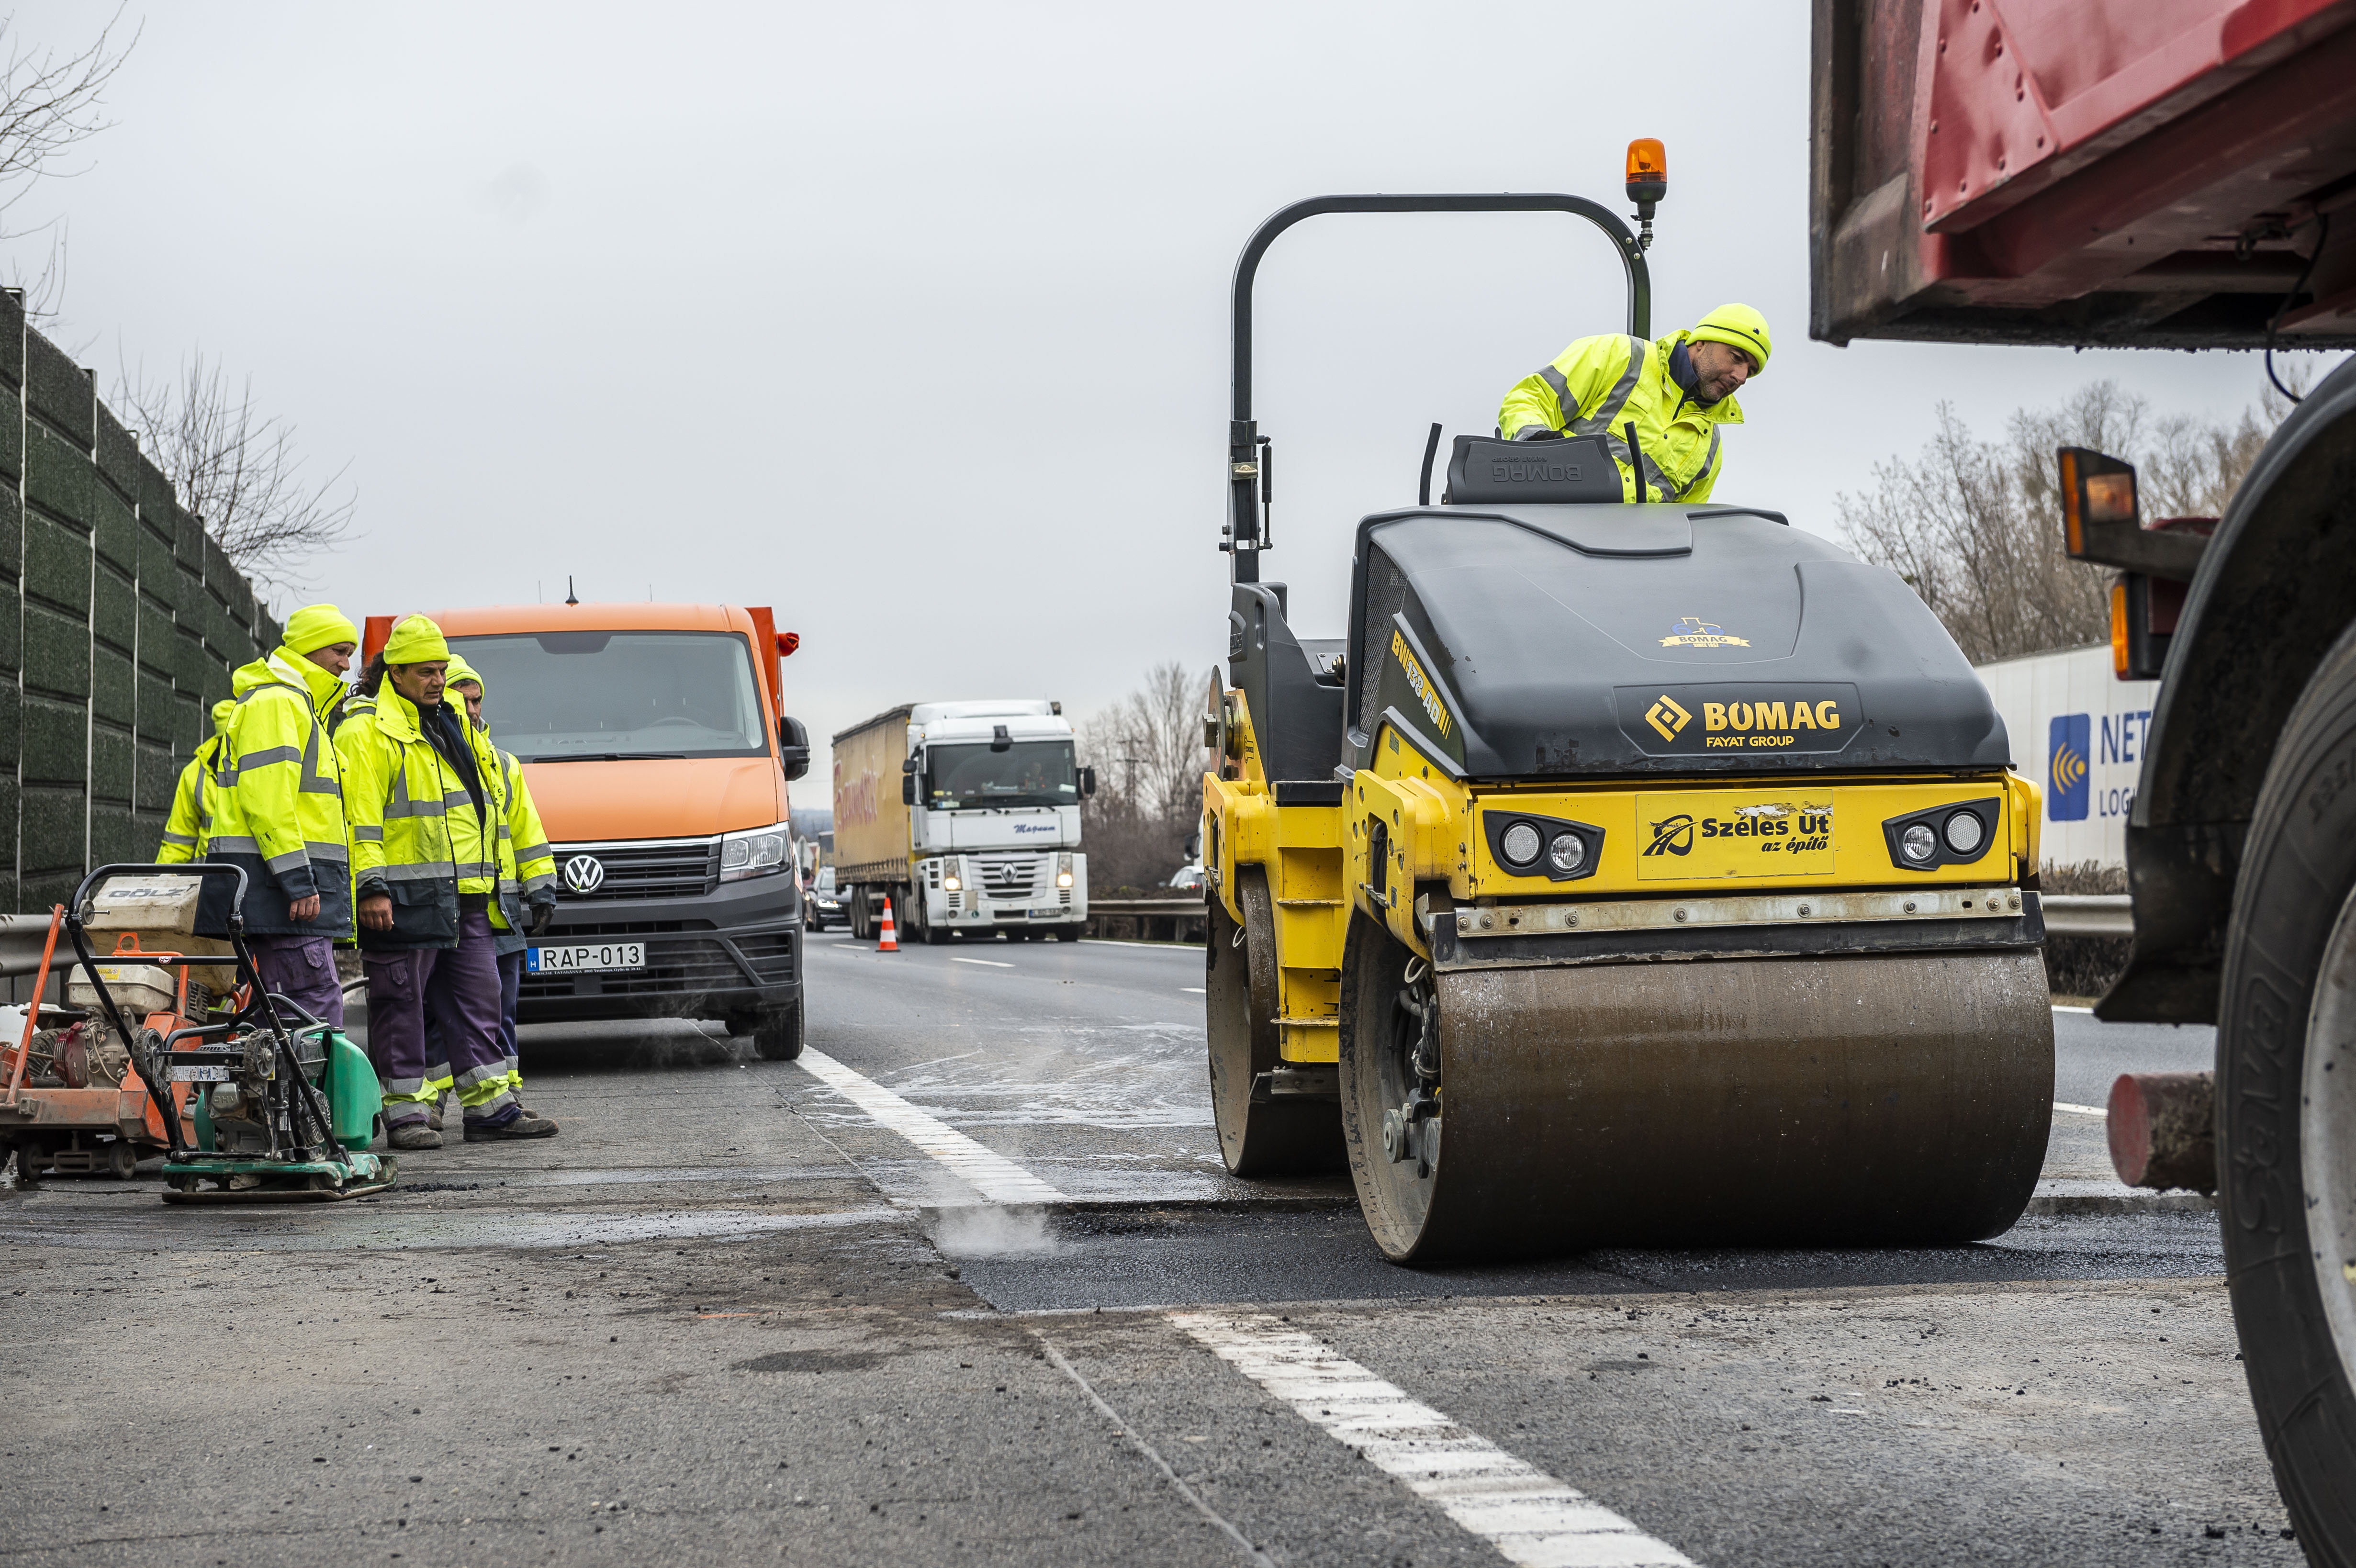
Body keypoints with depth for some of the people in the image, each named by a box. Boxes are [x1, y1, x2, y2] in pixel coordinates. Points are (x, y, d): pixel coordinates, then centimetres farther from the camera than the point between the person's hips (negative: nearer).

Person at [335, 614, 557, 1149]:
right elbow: (360, 815, -14)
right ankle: (406, 1113, 3)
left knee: (478, 1001, 8)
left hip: (463, 900, 8)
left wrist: (483, 883, 27)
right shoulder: (368, 733, -6)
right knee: (402, 1005, -2)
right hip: (405, 899, -8)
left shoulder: (447, 727, 21)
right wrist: (371, 886, -21)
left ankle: (491, 1107, 11)